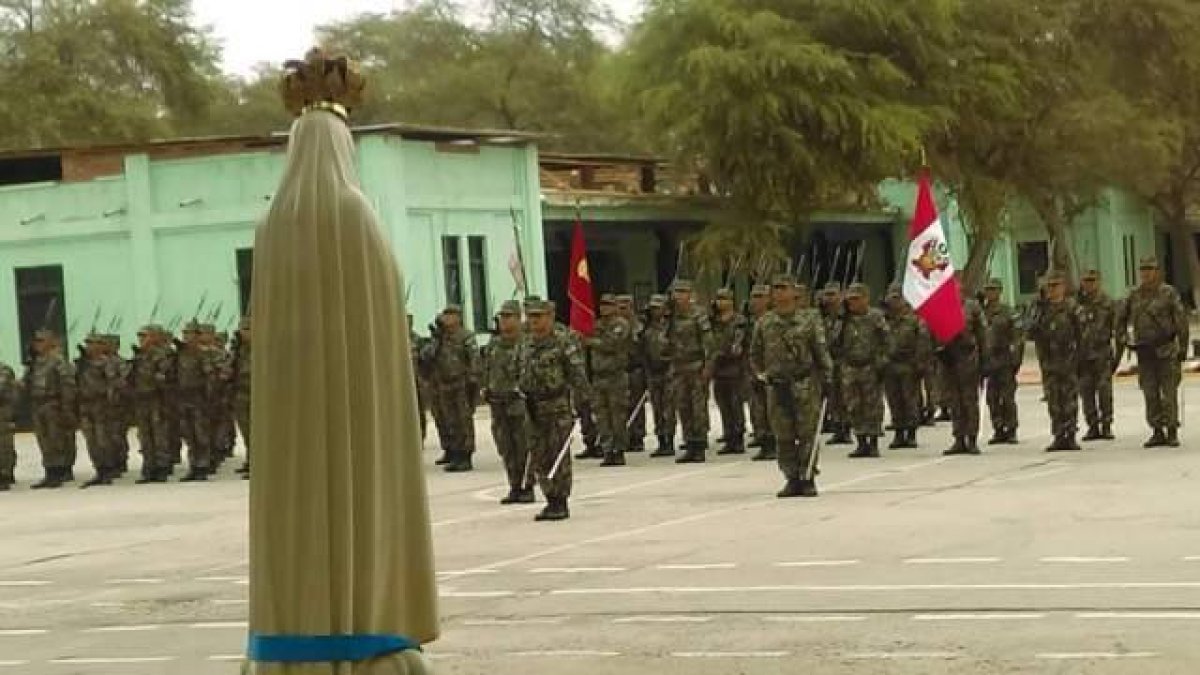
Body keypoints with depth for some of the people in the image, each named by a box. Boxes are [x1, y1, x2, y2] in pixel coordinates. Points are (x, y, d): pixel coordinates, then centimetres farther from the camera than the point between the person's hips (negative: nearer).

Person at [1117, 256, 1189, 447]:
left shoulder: (1169, 293, -3)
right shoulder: (1134, 296, 9)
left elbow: (1181, 320, -4)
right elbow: (1122, 321, 16)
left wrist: (1183, 347, -8)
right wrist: (1120, 346, 11)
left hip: (1165, 350, -4)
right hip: (1144, 351, 4)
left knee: (1169, 392, -5)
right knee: (1150, 393, 4)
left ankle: (1172, 432, -1)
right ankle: (1157, 432, 11)